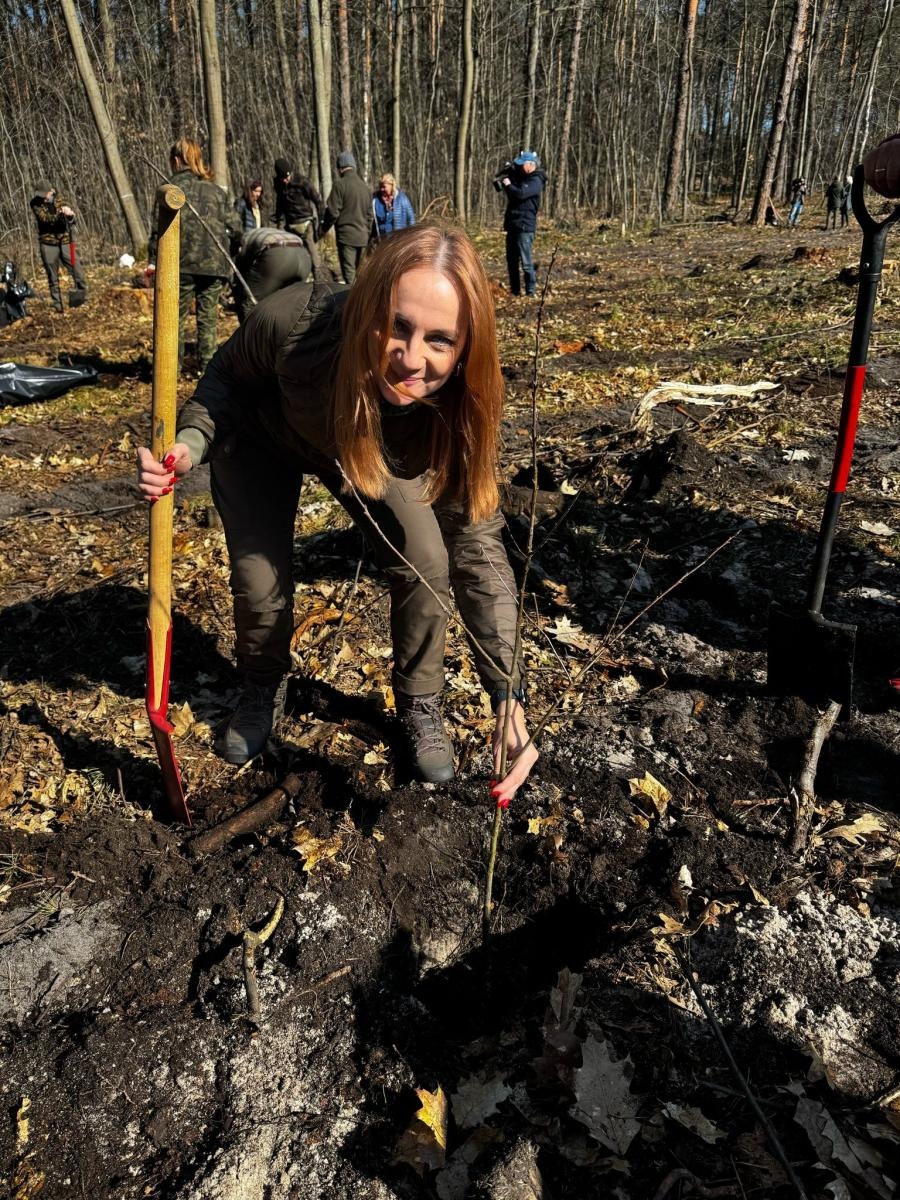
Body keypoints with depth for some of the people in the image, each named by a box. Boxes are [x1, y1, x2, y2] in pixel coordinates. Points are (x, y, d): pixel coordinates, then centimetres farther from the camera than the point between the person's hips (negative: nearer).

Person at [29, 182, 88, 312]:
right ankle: (58, 306, 10)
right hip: (48, 244, -1)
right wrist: (61, 213, -35)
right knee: (53, 278, 3)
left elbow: (74, 220, -4)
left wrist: (70, 215, -29)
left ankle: (80, 299, 9)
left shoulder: (61, 200, 3)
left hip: (66, 241, 2)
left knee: (79, 274, -6)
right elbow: (45, 218, -20)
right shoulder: (36, 204, -4)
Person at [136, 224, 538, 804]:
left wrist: (508, 697, -39)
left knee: (427, 563, -16)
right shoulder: (292, 321, -40)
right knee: (261, 584, -8)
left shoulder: (459, 405, -35)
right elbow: (228, 377, -17)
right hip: (261, 440, 0)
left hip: (370, 448, 1)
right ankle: (264, 692, 28)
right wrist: (191, 444, -40)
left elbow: (477, 545, -32)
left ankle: (420, 704, 13)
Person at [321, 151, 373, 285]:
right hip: (363, 237, 6)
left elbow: (333, 212, -10)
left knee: (349, 275, -6)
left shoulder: (340, 184, -8)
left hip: (346, 235, -6)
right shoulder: (365, 187, 12)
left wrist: (324, 228, 6)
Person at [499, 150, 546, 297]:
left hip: (525, 226, -9)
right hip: (512, 225, 9)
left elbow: (520, 194, -23)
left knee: (526, 262, -11)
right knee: (512, 261, 12)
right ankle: (515, 290, 19)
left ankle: (530, 292, -8)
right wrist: (505, 179, 4)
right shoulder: (521, 177, 19)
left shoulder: (535, 181, -9)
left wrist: (508, 184, -7)